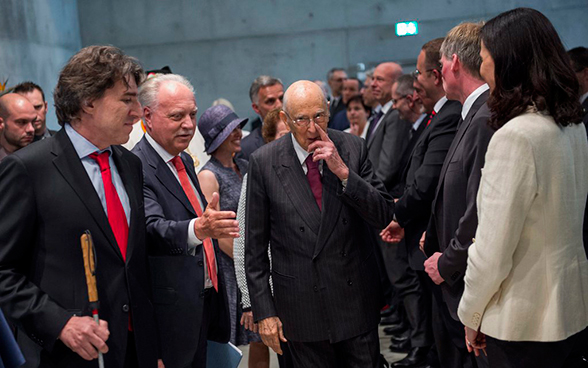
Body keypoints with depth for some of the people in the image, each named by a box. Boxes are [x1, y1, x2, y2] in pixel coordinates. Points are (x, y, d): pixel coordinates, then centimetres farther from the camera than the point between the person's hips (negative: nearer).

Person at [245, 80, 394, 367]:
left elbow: (385, 216, -6)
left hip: (356, 299, 2)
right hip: (302, 306, -1)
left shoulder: (352, 148, -3)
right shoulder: (264, 162, -7)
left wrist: (343, 171, -18)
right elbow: (255, 245, -3)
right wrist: (264, 311, -4)